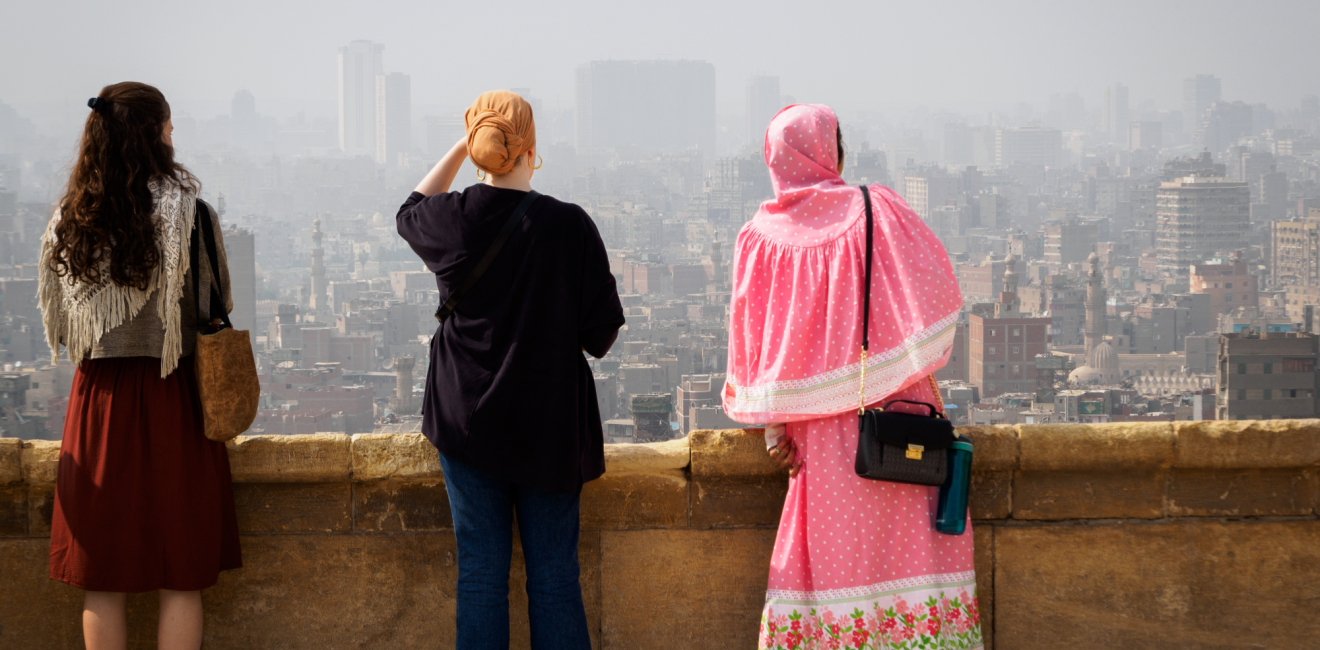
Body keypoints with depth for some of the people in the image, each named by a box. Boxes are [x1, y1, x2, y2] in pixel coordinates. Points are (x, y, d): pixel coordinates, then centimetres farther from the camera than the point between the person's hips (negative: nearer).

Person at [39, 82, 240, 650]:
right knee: (180, 580, 6)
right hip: (172, 396, -3)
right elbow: (216, 305, -2)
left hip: (97, 398, 3)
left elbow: (59, 327, 8)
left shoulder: (69, 220, -1)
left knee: (101, 585, 9)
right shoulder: (188, 213, -11)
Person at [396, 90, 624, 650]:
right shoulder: (569, 225, -13)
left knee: (480, 573, 7)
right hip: (549, 426, -1)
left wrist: (460, 149, 17)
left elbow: (411, 212, 21)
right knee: (554, 575, 7)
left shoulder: (452, 219, -6)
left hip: (467, 421, 2)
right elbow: (602, 334, -7)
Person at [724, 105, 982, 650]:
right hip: (889, 409, -2)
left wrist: (773, 428, 4)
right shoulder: (874, 210, -3)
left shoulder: (759, 239, 3)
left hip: (817, 424, 3)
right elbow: (937, 288, -6)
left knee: (825, 549, 8)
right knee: (903, 541, 1)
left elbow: (754, 344, 2)